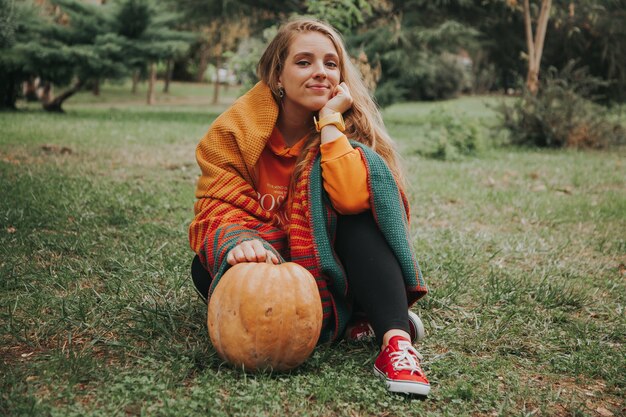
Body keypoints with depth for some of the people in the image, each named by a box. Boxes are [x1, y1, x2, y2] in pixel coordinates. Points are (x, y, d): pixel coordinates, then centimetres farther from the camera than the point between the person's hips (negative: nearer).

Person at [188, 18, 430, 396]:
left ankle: (395, 339, -37)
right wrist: (240, 242, -41)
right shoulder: (235, 130, -9)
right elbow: (219, 206, -19)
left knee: (356, 206, -28)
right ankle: (339, 323, -25)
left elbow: (354, 197, -31)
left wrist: (330, 121, -26)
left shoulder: (351, 126, -11)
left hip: (327, 268, -1)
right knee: (206, 269, -30)